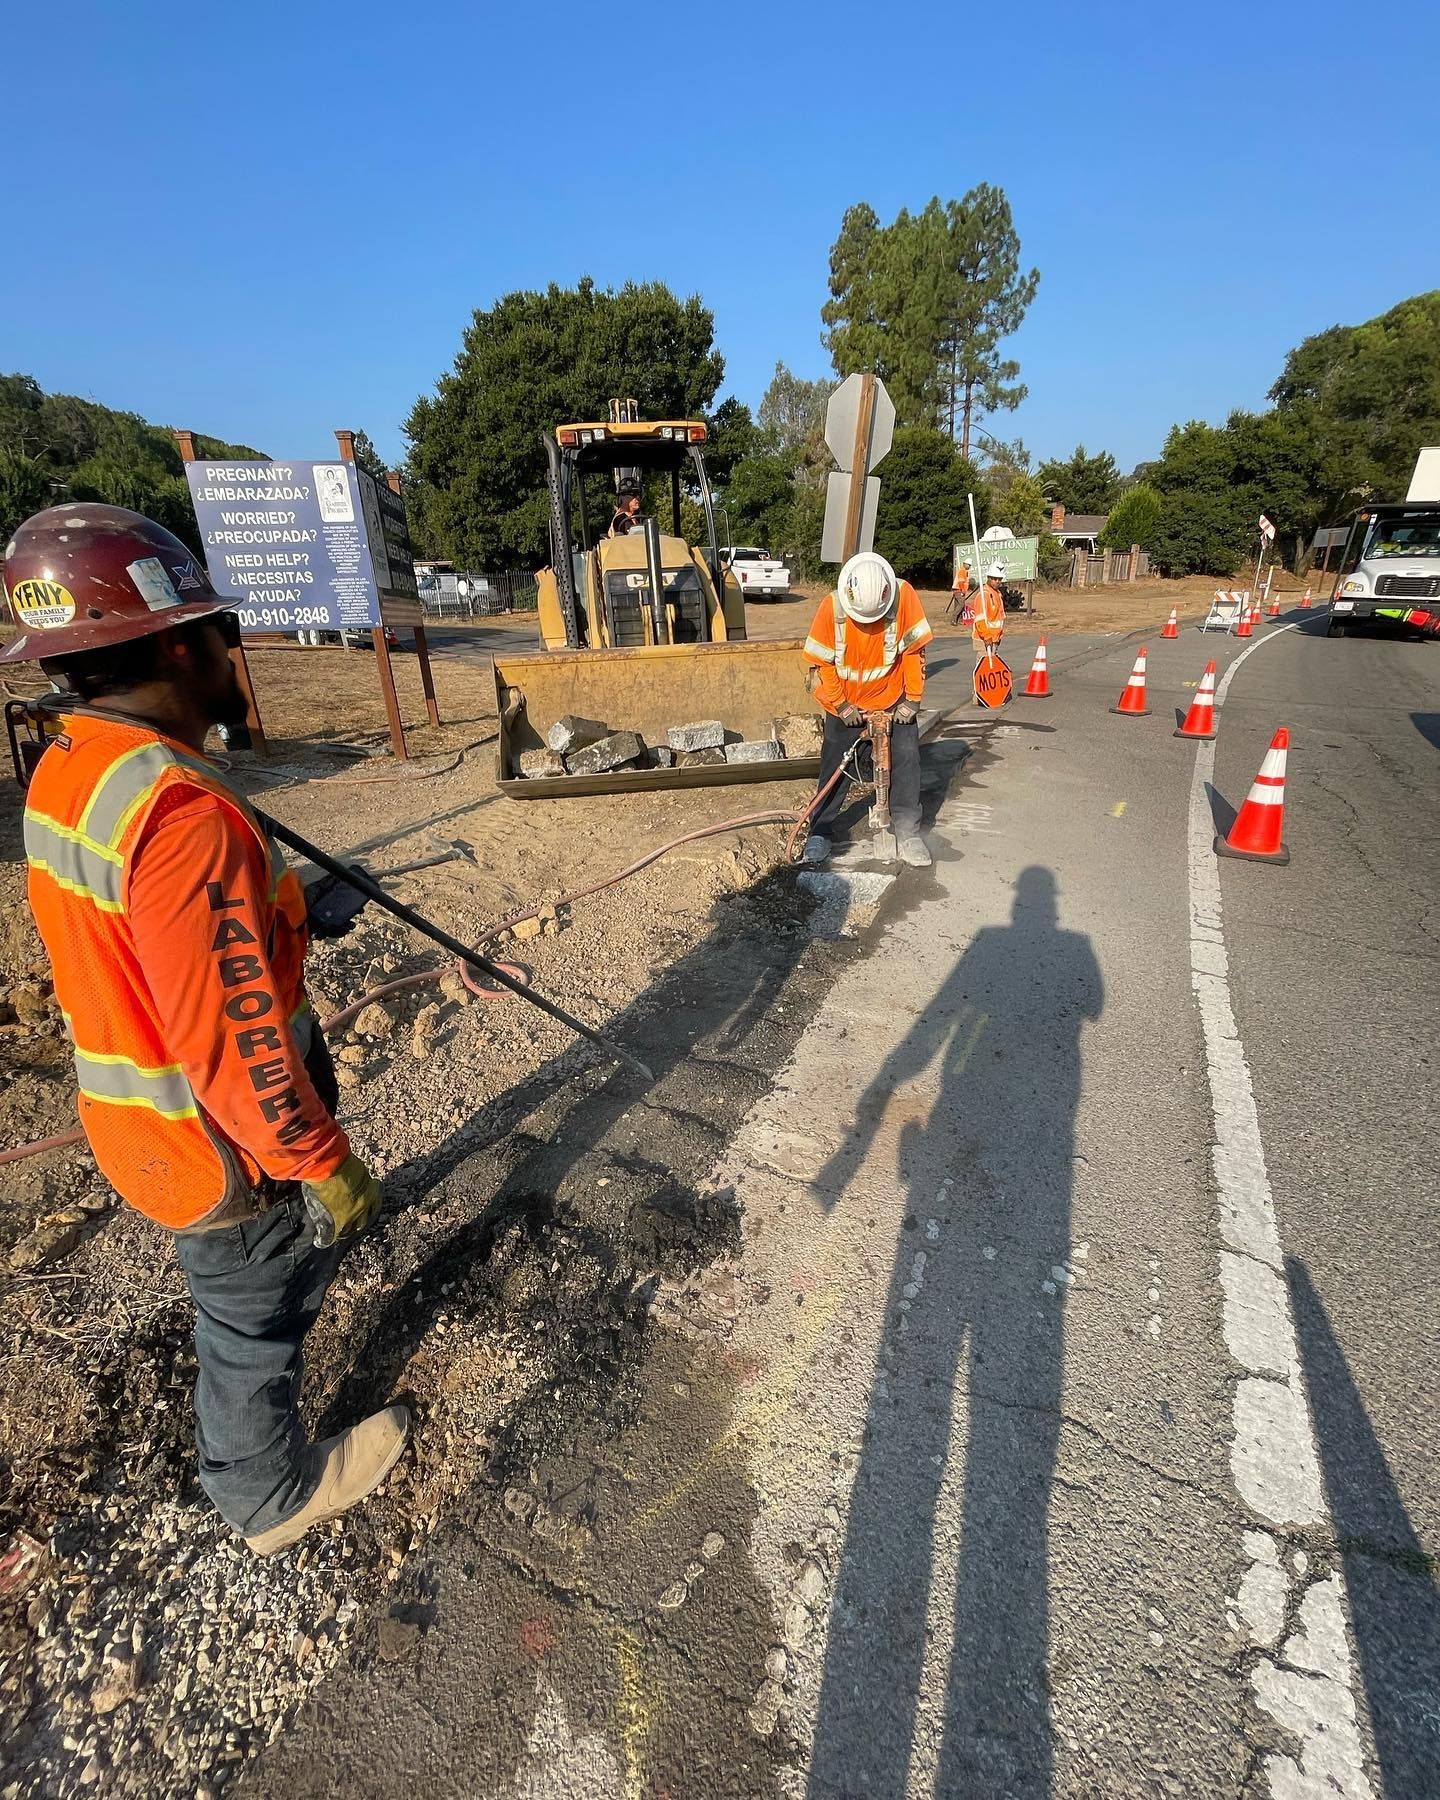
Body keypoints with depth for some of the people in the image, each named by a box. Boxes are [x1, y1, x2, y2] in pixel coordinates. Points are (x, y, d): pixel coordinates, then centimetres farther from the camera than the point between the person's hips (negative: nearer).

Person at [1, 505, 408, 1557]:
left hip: (140, 1112, 9)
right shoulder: (177, 809, -32)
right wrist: (323, 1161, -20)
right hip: (219, 1140, -9)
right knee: (255, 1313, 16)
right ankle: (275, 1497, 44)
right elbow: (232, 1035, -31)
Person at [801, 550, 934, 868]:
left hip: (894, 699, 0)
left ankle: (908, 832, 2)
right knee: (834, 764, 5)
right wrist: (842, 706, -10)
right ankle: (820, 832, 16)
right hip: (845, 703, 0)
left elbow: (914, 650, -13)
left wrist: (913, 699, -11)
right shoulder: (832, 606, -22)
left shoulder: (903, 595, -22)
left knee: (906, 758, -6)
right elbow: (822, 663, -13)